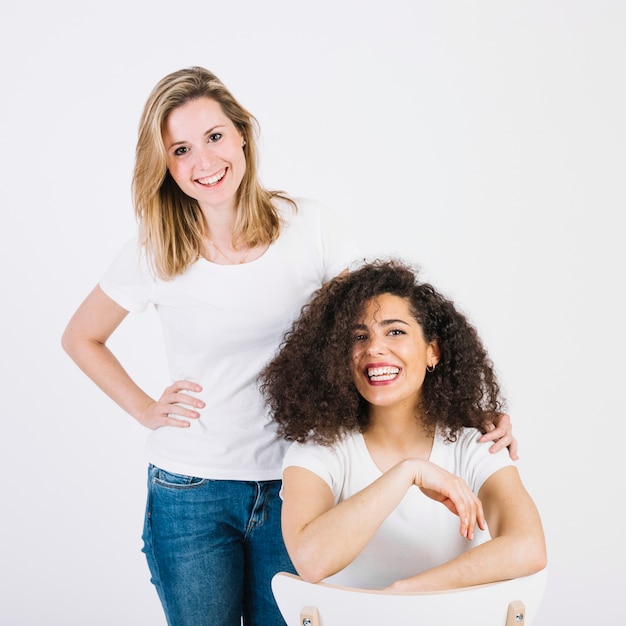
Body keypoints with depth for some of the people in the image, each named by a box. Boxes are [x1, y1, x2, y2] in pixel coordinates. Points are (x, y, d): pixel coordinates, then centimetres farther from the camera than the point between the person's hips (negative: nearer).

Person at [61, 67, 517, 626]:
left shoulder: (310, 227, -7)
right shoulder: (154, 254, -6)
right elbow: (80, 338, 11)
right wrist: (145, 410, 0)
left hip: (291, 487, 0)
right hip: (190, 493, 0)